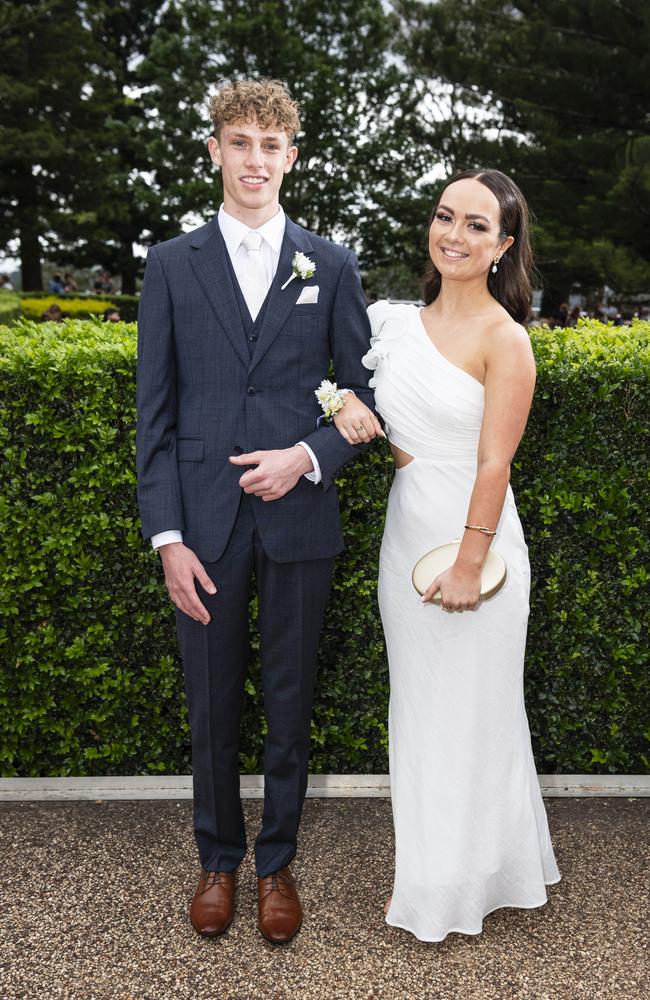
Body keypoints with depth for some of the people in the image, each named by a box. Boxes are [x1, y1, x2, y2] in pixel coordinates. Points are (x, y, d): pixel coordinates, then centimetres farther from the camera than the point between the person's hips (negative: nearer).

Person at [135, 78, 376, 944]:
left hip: (298, 519, 0)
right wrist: (167, 536, -6)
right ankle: (219, 858, 33)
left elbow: (362, 397, 7)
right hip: (205, 523, 0)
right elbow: (155, 413, 1)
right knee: (212, 704, 12)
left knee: (290, 703, 11)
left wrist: (307, 456, -12)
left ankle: (278, 862, 31)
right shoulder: (172, 265, 4)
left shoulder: (332, 266, 5)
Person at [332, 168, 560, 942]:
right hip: (405, 535, 6)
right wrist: (343, 401, -6)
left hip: (472, 539, -6)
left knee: (471, 712, 9)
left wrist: (469, 565, -16)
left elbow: (493, 464, -15)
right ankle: (425, 864, 38)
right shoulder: (403, 322, 5)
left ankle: (466, 882, 31)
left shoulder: (504, 339, -12)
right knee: (418, 706, 17)